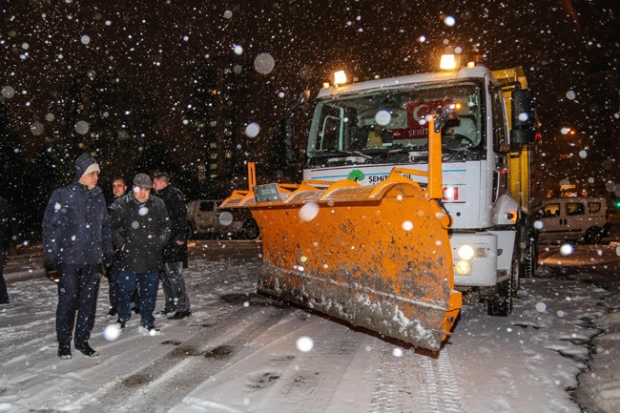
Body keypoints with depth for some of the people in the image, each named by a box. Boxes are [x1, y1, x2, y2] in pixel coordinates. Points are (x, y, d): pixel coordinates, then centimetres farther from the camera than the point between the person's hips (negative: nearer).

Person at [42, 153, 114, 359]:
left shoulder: (98, 196, 10)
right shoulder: (63, 195, -6)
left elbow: (105, 225, 17)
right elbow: (50, 225, -6)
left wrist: (107, 250, 13)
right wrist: (51, 254, -10)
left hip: (93, 259, 5)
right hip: (69, 259, -4)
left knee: (89, 301, 8)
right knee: (68, 300, 1)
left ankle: (82, 341, 21)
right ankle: (64, 344, 17)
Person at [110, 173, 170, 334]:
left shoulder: (158, 205, 2)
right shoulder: (121, 205, -4)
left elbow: (166, 226, 11)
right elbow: (114, 227, 5)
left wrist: (159, 242, 2)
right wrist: (121, 244, -2)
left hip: (152, 256, 2)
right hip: (129, 255, -2)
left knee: (150, 290, 9)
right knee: (126, 289, 4)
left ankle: (147, 322, 23)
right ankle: (122, 319, 27)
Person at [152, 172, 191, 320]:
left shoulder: (175, 195, -10)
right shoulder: (161, 197, 18)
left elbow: (181, 217, -17)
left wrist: (180, 237, -21)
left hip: (174, 243, -10)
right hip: (164, 242, 10)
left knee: (174, 274, -9)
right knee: (165, 274, 14)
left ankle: (183, 307, -2)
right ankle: (170, 305, 25)